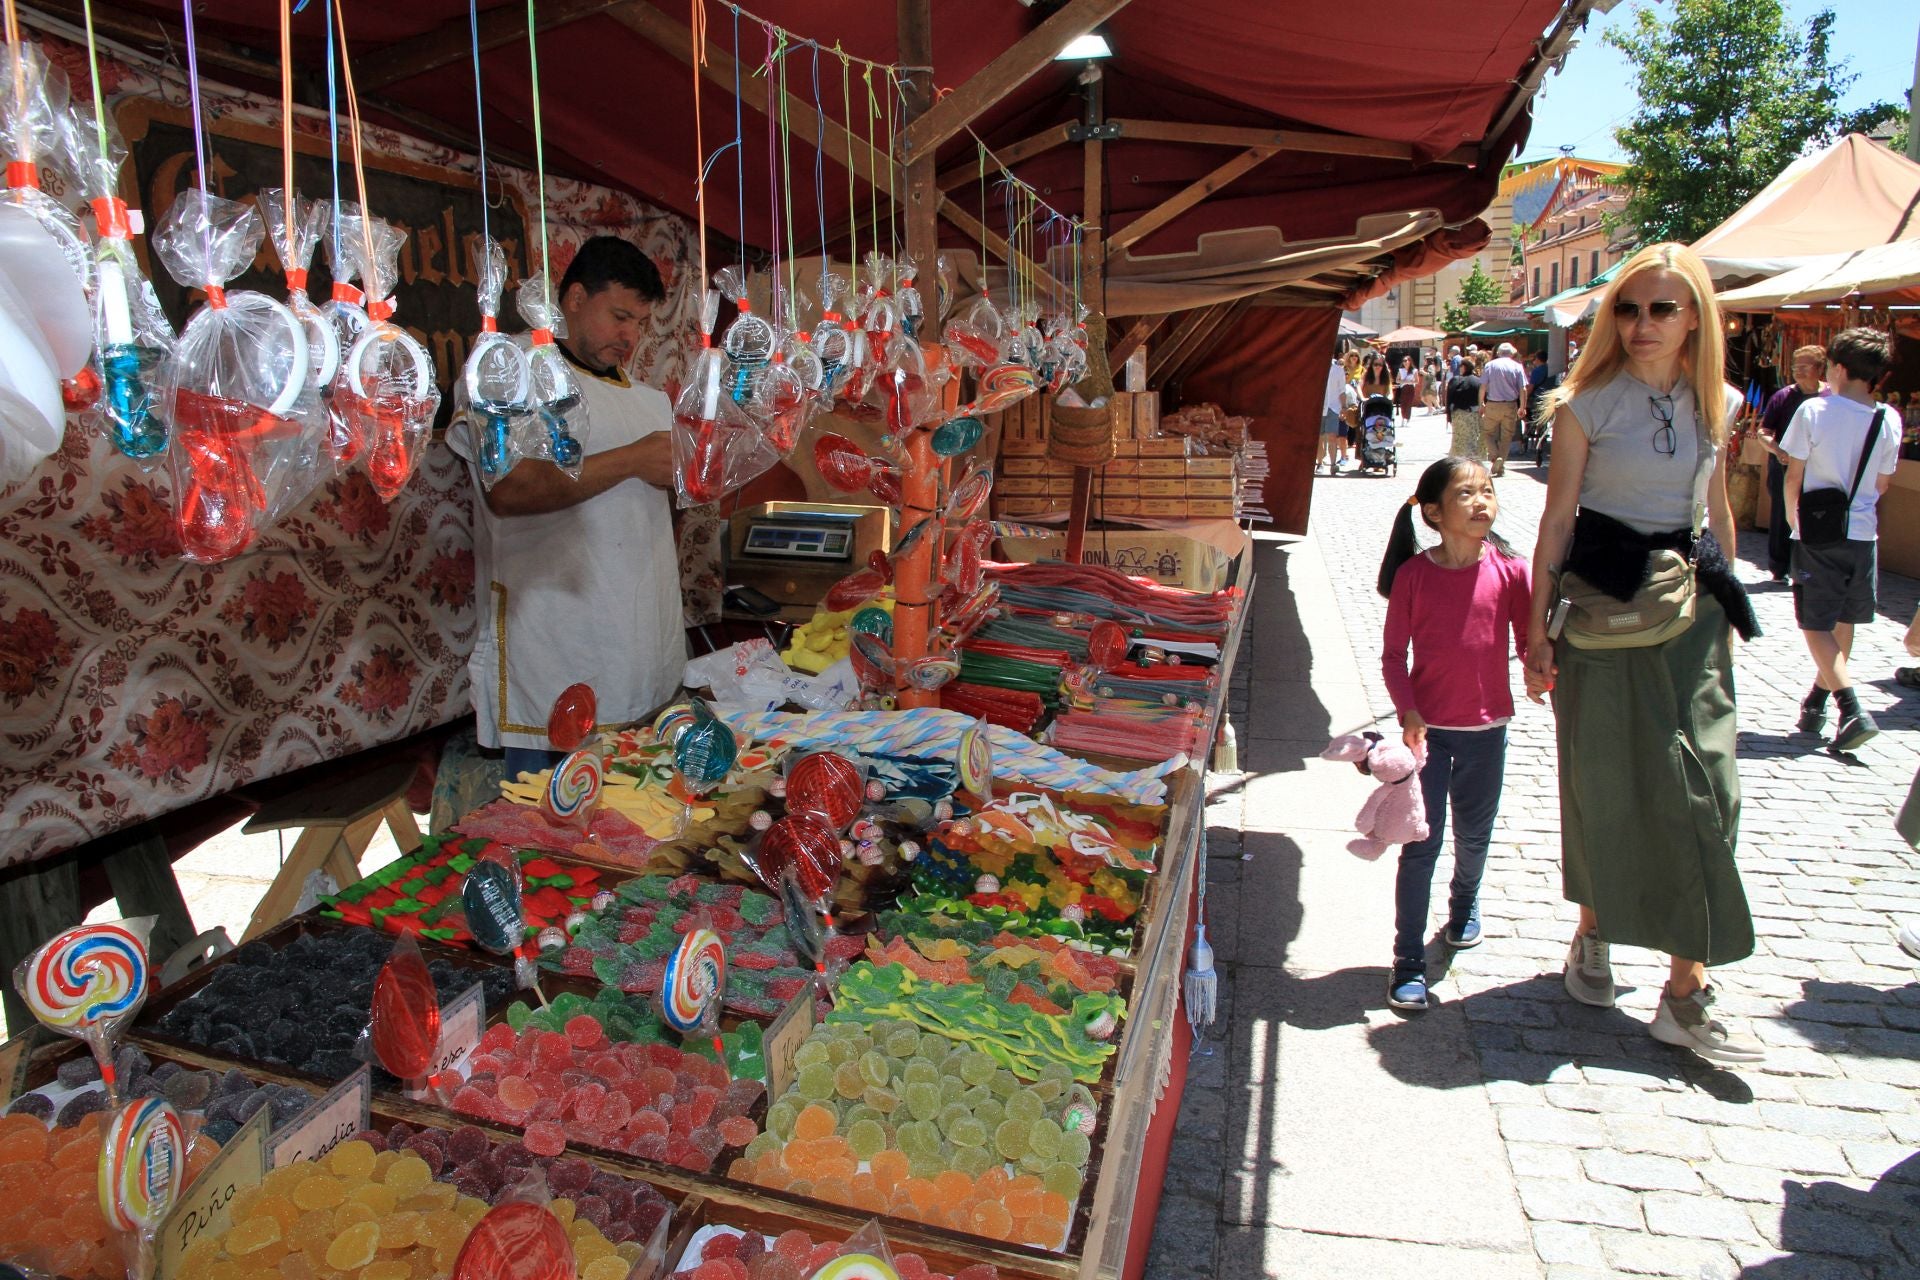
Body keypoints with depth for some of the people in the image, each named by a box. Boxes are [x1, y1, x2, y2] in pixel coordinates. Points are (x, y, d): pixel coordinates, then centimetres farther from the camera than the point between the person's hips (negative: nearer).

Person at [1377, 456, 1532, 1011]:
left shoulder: (1509, 570, -5)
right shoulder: (1414, 574, -9)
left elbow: (1531, 645, -1)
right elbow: (1393, 656, -5)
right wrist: (1409, 712, -16)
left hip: (1486, 726, 2)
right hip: (1428, 727, -2)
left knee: (1473, 834, 18)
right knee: (1421, 844, -1)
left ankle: (1464, 901, 50)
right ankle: (1408, 962, 9)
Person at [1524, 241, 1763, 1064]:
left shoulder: (1715, 403, 7)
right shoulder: (1587, 404, -5)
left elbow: (1717, 510, 16)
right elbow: (1557, 518, -4)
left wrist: (1726, 602, 17)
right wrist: (1537, 627, -6)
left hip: (1688, 605, 3)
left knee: (1702, 787, -2)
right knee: (1602, 781, 5)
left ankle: (1687, 994, 4)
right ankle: (1593, 933, 29)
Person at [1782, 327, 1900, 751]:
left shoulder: (1814, 410, -13)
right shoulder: (1889, 420, -1)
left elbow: (1793, 477, -9)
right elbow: (1882, 484, 8)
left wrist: (1792, 513, 9)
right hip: (1863, 534, 5)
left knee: (1817, 626, 0)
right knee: (1842, 624, 16)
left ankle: (1853, 711, -13)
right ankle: (1816, 702, 28)